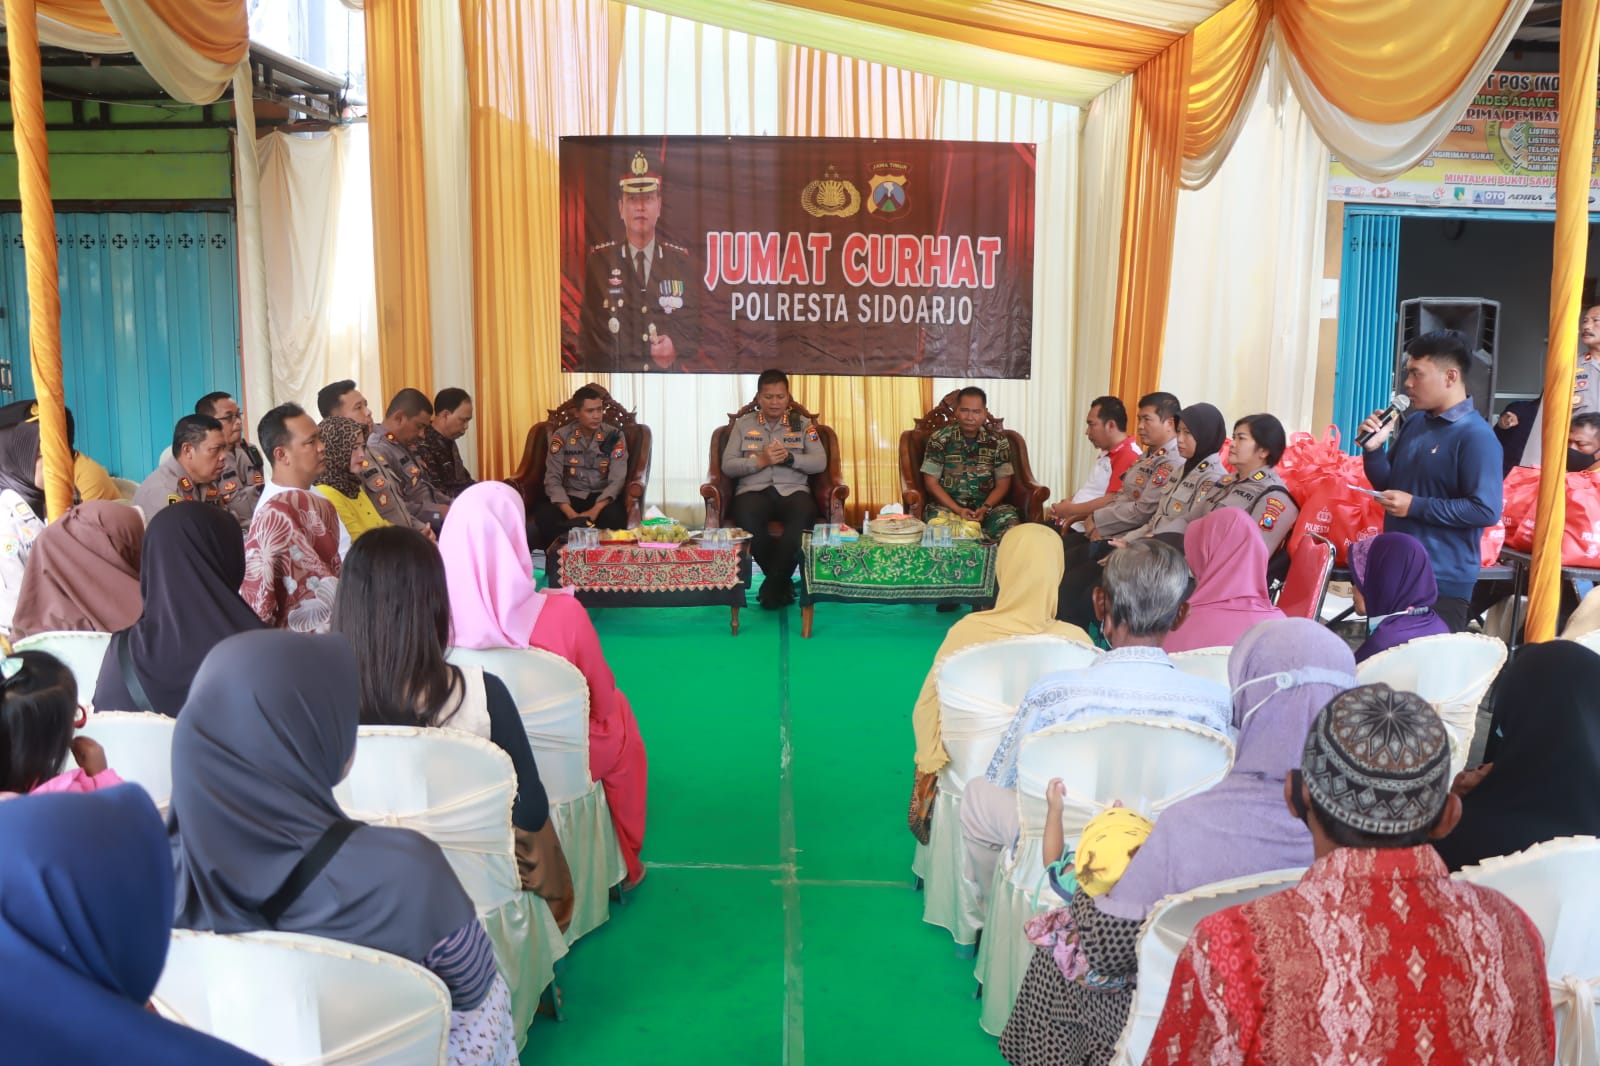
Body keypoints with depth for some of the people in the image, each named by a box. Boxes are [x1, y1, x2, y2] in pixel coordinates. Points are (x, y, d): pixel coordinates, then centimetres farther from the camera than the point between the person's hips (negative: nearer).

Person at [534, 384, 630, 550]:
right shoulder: (561, 436, -1)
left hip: (602, 498, -1)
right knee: (543, 515, -31)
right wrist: (571, 514, -24)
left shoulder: (614, 436, -3)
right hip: (571, 497, 1)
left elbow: (617, 479, -10)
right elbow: (553, 479, -7)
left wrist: (595, 511, -27)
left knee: (614, 516, -36)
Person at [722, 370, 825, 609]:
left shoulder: (803, 424, 15)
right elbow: (727, 465, 4)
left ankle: (772, 585, -23)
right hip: (753, 490, 0)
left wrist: (789, 457, -14)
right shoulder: (743, 424, 14)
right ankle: (782, 581, -18)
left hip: (793, 490, 0)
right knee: (746, 518, -38)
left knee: (803, 515, -37)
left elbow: (820, 463, 3)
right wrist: (760, 461, -11)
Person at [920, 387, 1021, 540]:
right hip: (947, 505, -1)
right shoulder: (940, 439, -1)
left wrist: (985, 509, -13)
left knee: (1009, 519, -31)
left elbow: (1002, 484, 6)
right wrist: (958, 510, -14)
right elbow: (931, 483, -2)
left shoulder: (998, 441, 4)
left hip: (987, 506, 1)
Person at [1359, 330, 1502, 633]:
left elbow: (1487, 511, -22)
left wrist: (1416, 507, -20)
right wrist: (1374, 448, -3)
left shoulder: (1476, 435, -16)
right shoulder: (1413, 422, 7)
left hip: (1443, 581, -8)